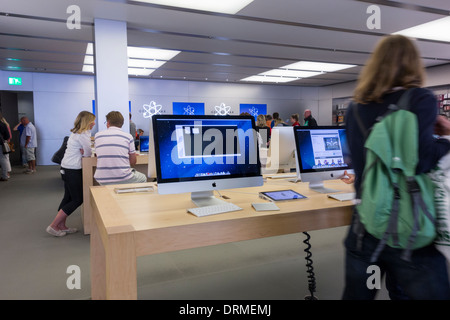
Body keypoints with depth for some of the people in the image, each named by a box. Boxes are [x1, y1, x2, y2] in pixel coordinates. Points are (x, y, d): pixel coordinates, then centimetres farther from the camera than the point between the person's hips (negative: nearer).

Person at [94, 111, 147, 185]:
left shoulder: (97, 135, 6)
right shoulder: (128, 136, -1)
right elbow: (133, 162, 4)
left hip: (102, 180, 3)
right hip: (123, 179, -3)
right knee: (143, 178, 26)